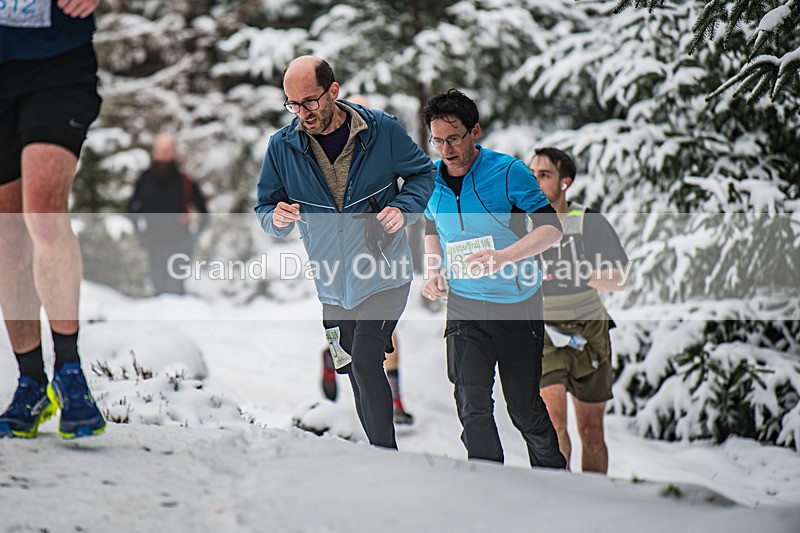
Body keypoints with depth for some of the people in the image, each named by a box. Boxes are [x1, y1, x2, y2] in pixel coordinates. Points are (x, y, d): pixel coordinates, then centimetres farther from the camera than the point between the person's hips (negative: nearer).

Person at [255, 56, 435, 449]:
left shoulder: (381, 129, -9)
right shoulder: (282, 147, -4)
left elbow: (423, 172, 7)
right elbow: (265, 208, 6)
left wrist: (403, 208, -12)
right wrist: (278, 218, -18)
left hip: (385, 273, -4)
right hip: (333, 284, 4)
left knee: (365, 361, -21)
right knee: (357, 376, 12)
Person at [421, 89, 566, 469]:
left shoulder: (508, 171, -13)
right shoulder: (431, 178, 1)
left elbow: (552, 228, -15)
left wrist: (504, 256, -30)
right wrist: (433, 274, 4)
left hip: (517, 307, -3)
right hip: (463, 305, 3)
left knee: (524, 409, 5)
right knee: (472, 406, -10)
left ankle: (554, 474, 30)